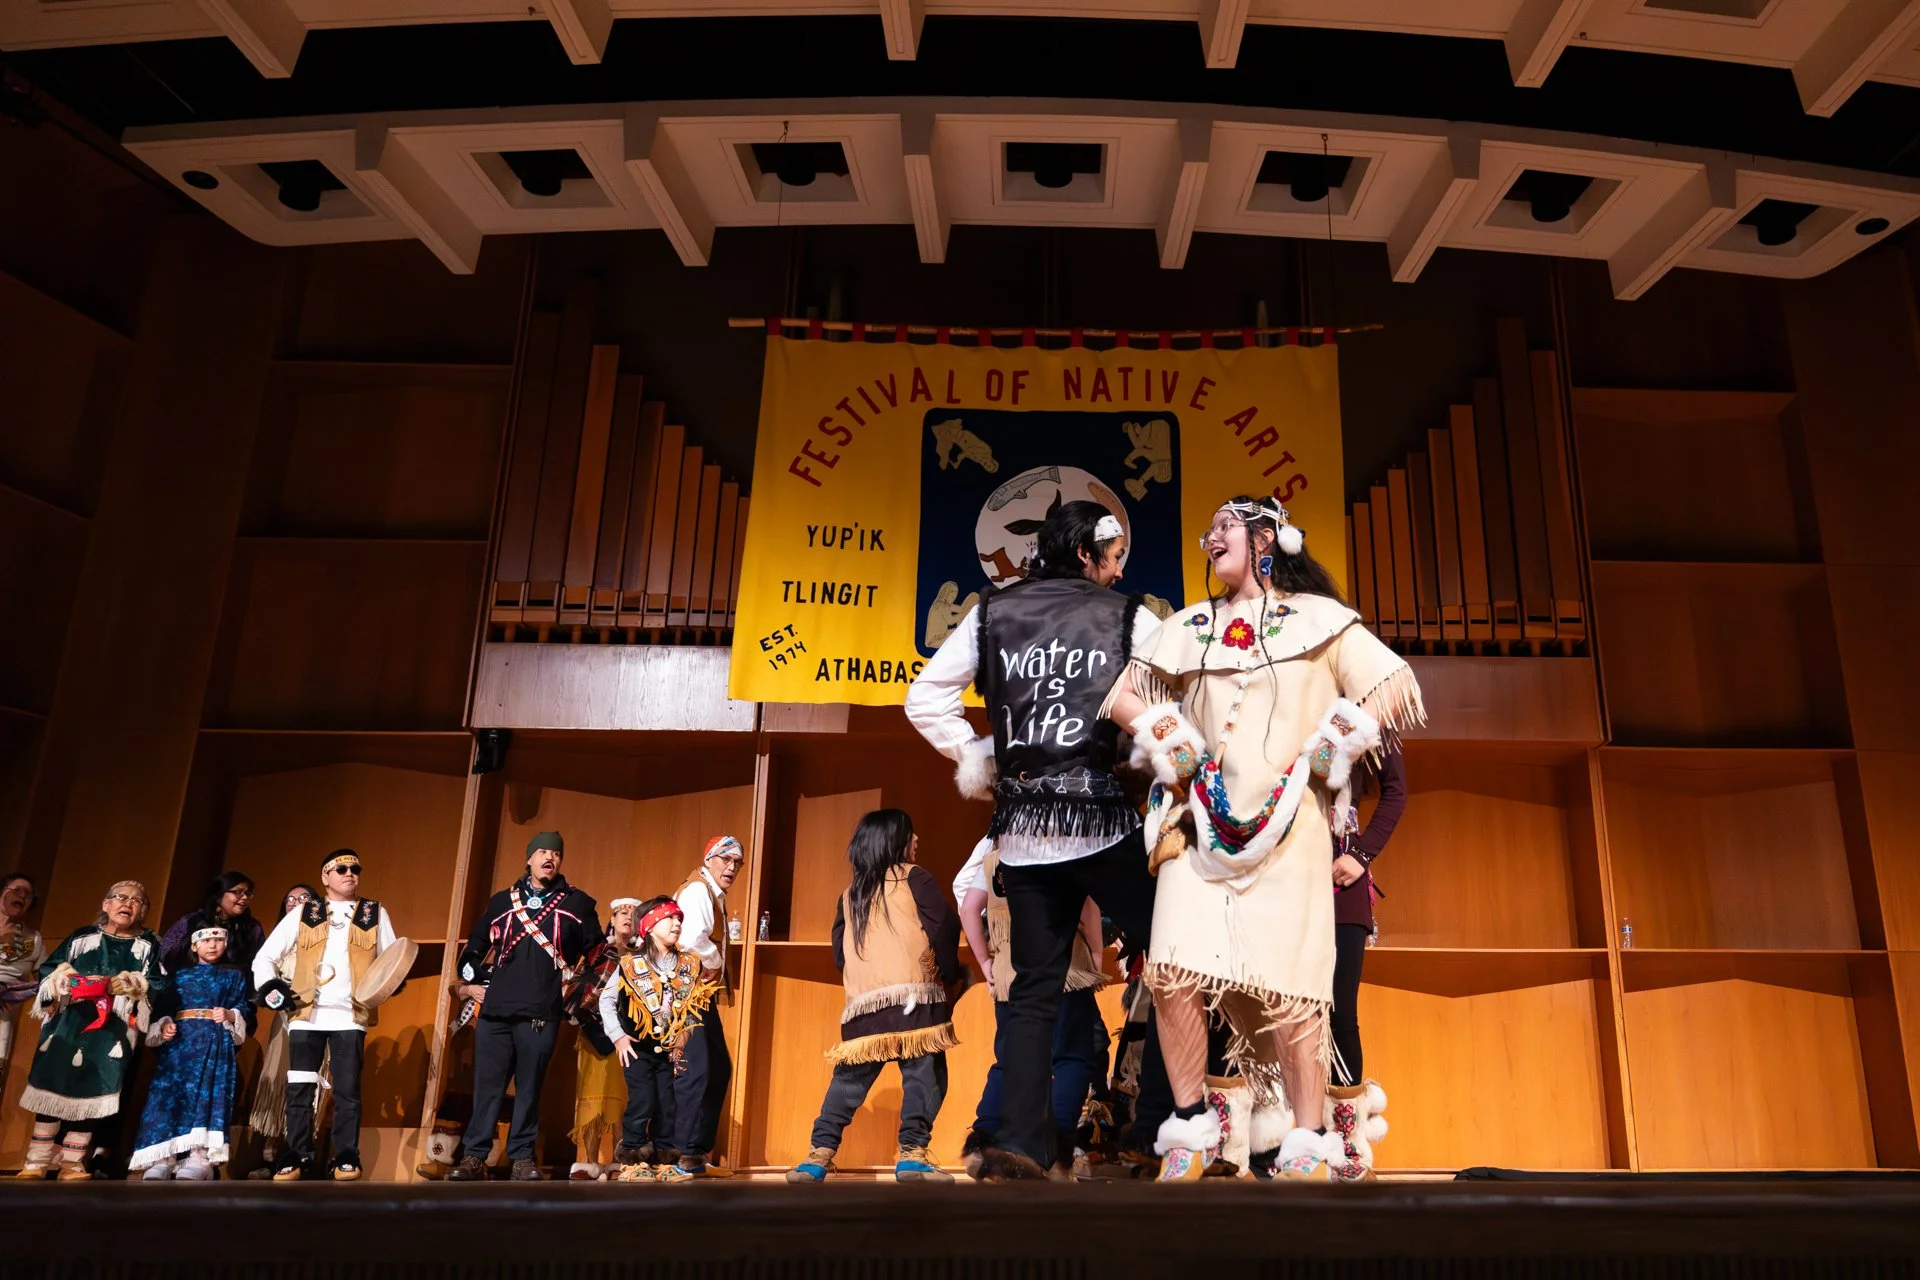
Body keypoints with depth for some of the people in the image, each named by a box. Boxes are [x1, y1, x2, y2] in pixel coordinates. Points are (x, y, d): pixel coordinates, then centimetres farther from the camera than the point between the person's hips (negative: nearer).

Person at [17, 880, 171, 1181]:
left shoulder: (149, 946, 9)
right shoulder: (82, 937, 11)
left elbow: (162, 984, 2)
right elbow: (49, 969, 9)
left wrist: (136, 986, -16)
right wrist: (60, 977, -11)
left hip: (114, 1031, 0)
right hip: (67, 1023, 1)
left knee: (93, 1090, -3)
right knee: (52, 1085, -1)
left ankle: (72, 1163, 7)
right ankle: (37, 1161, 9)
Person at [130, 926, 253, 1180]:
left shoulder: (236, 975, 18)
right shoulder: (180, 976, 23)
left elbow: (247, 1010, 7)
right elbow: (165, 1009, 16)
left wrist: (230, 1016, -13)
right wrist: (164, 1026, -5)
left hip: (217, 1043, -2)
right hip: (179, 1041, 2)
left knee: (207, 1091, -21)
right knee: (168, 1091, -17)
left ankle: (199, 1158, -29)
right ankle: (163, 1158, -20)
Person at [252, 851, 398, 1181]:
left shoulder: (375, 914, 11)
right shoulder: (303, 914, 12)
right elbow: (265, 956, 13)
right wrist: (269, 986, -3)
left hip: (350, 1015, -1)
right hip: (306, 1013, 1)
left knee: (347, 1090, 0)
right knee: (299, 1090, 1)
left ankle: (346, 1159, 6)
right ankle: (299, 1159, 10)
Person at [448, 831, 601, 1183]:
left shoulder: (577, 903, 7)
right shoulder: (502, 900, 12)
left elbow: (595, 949, 15)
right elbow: (474, 945, 22)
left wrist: (574, 982, 8)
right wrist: (470, 982, 12)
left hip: (542, 1013, -1)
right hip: (495, 1009, 2)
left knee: (529, 1088, 2)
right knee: (487, 1085, 2)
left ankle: (523, 1158, 11)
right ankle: (474, 1157, 9)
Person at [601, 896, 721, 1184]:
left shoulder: (689, 965, 2)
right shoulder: (630, 964, -8)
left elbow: (694, 1007, 9)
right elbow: (606, 1000, -4)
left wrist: (685, 1036, 2)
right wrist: (618, 1036, -9)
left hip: (669, 1049, 4)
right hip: (638, 1047, -4)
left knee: (668, 1106, 5)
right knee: (642, 1103, -8)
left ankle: (663, 1162, 15)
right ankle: (632, 1162, 6)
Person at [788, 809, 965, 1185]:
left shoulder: (850, 895, 21)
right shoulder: (914, 878, 5)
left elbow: (839, 954, 17)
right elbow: (945, 927, -5)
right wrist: (950, 977, 7)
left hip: (863, 1002, 5)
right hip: (913, 996, -5)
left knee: (849, 1080, 10)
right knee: (922, 1075, -4)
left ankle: (820, 1154, 6)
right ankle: (912, 1153, -12)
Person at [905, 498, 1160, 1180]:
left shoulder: (991, 613, 9)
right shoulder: (1132, 618, 3)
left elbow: (924, 698, 7)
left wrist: (975, 755, 13)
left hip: (1022, 831, 4)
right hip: (1105, 822, -4)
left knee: (1033, 989, 11)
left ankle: (1018, 1144, 6)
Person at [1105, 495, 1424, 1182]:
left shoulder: (1318, 617, 8)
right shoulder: (1189, 627, 18)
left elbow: (1397, 687, 1)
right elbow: (1121, 694, 19)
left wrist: (1326, 751, -4)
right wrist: (1168, 741, 5)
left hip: (1287, 827, -3)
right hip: (1201, 823, 3)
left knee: (1288, 985, -6)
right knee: (1175, 971, -11)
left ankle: (1307, 1147, 10)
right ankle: (1190, 1131, 5)